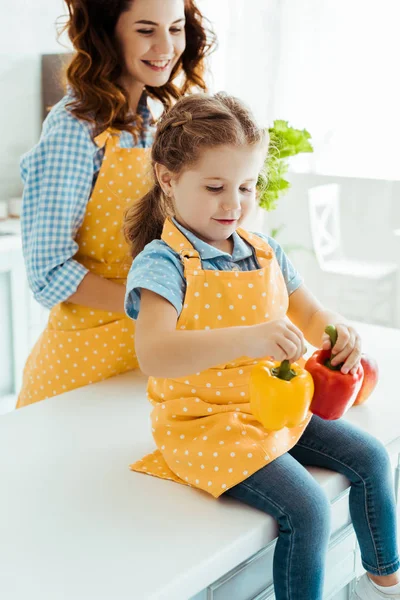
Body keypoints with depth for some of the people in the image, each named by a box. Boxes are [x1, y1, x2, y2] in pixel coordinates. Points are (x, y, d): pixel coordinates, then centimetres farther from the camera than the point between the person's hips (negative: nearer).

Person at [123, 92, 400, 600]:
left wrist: (335, 330, -14)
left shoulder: (264, 253, 5)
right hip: (204, 422, -8)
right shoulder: (161, 262, -18)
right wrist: (245, 339, -46)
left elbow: (309, 315, 13)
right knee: (307, 509, -20)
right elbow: (153, 355, -33)